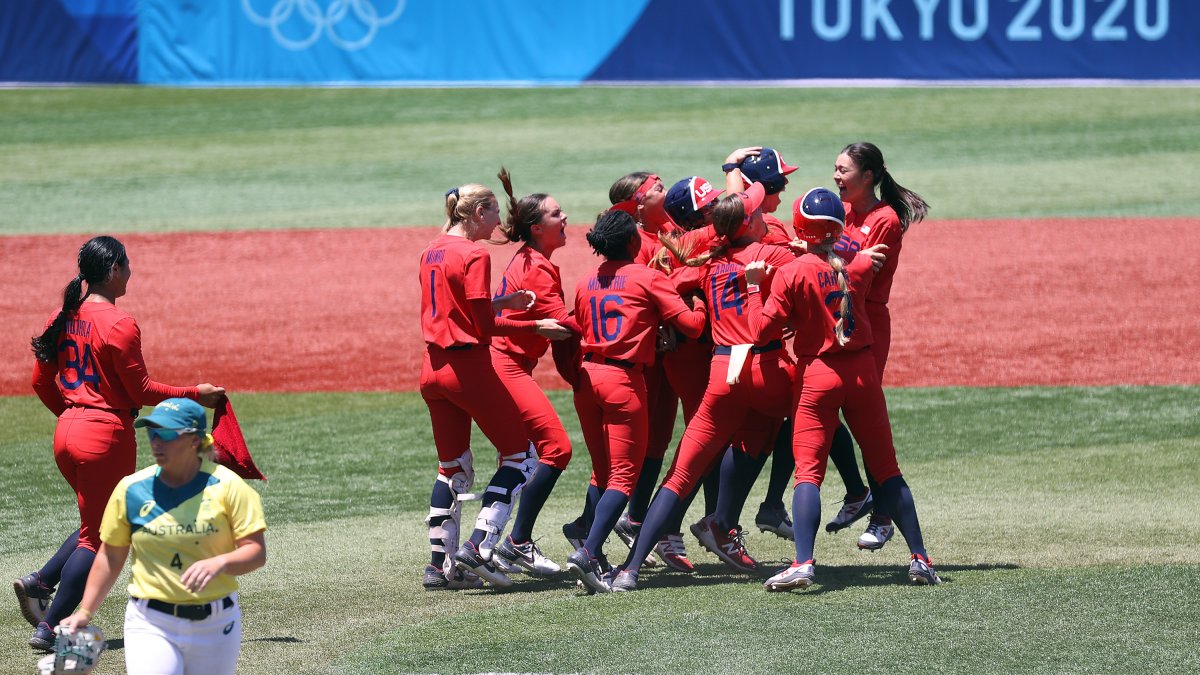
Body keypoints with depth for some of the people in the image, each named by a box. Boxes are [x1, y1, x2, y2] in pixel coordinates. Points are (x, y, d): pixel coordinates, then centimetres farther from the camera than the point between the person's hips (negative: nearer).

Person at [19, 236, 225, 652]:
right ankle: (49, 629, -2)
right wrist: (196, 395, -3)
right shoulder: (119, 325, -16)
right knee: (97, 535, 2)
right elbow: (141, 391, -13)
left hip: (66, 431, 8)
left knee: (97, 523, 23)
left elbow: (42, 381, 13)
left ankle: (38, 583, 7)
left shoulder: (63, 318, 6)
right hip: (107, 437, -8)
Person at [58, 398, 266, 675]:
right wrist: (85, 613, 4)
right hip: (151, 624, 0)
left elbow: (256, 552, -8)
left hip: (215, 624, 0)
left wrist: (219, 563, -27)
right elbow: (111, 557, 9)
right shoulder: (131, 489, 1)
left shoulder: (226, 486, -4)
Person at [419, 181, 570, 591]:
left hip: (433, 368, 8)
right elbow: (484, 327, -16)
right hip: (469, 367, -8)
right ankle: (478, 550, -7)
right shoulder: (474, 256, -13)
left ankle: (440, 564, 12)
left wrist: (502, 303, 16)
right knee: (519, 454, 4)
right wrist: (536, 326, -10)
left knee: (453, 467, 17)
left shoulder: (432, 252, 12)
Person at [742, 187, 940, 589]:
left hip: (816, 373, -3)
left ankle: (803, 563, -19)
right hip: (862, 368, 3)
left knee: (808, 470, -3)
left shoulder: (791, 274, -11)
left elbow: (763, 327, -11)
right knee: (885, 467, 10)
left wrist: (753, 286, 0)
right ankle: (920, 560, 8)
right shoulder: (859, 265, 0)